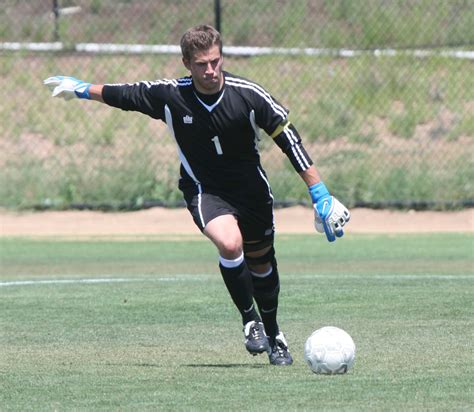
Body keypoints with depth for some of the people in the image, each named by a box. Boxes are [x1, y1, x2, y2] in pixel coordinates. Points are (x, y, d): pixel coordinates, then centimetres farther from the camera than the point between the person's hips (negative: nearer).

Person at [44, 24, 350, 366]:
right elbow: (122, 94, 1)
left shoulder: (249, 95, -20)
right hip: (204, 190, -2)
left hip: (250, 186, 2)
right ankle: (249, 319, -7)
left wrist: (320, 196, -16)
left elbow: (290, 140, -15)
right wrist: (81, 89, 13)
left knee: (261, 262, 14)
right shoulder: (169, 96, -18)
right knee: (230, 244, -29)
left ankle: (272, 334, 40)